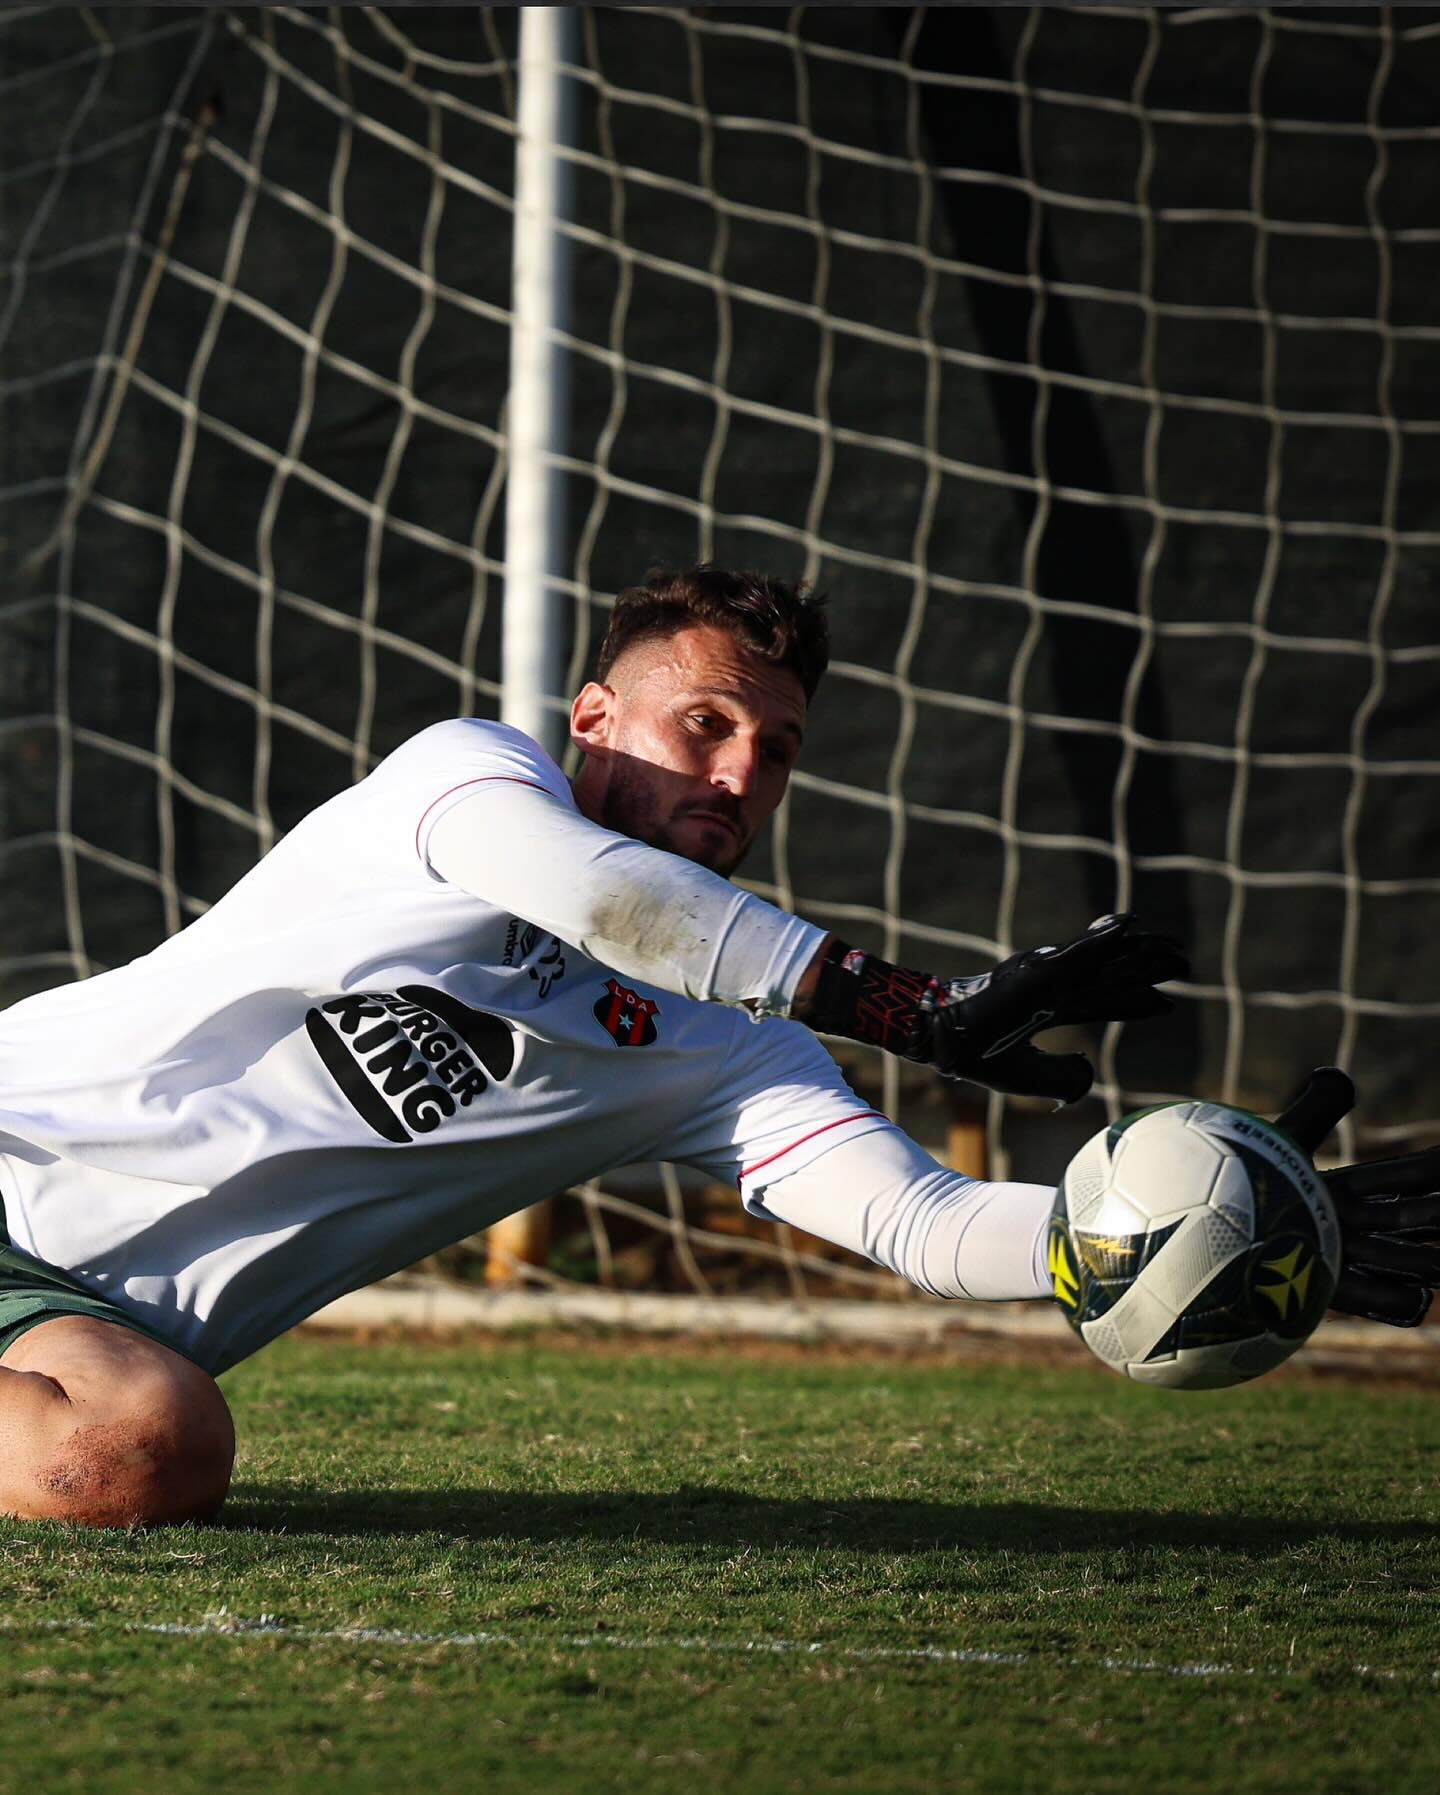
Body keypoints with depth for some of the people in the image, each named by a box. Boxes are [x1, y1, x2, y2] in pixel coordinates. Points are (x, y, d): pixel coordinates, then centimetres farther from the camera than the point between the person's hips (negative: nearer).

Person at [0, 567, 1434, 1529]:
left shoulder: (719, 1064, 7)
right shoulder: (467, 769, -4)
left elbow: (922, 1224, -5)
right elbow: (594, 892, -27)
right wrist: (920, 1010, -27)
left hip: (131, 1324, 4)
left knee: (159, 1456, -29)